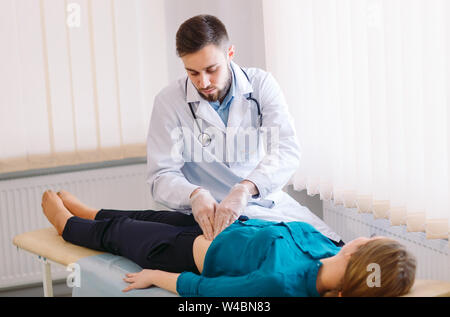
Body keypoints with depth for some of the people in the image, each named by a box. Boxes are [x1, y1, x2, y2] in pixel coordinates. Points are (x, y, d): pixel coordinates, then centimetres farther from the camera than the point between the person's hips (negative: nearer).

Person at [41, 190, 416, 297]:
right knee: (145, 216, 31)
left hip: (188, 254, -6)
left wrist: (153, 276, -17)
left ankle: (65, 222, 56)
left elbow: (200, 290, -31)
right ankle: (85, 212, 63)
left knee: (114, 231, 22)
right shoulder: (330, 251, -28)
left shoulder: (281, 284, -47)